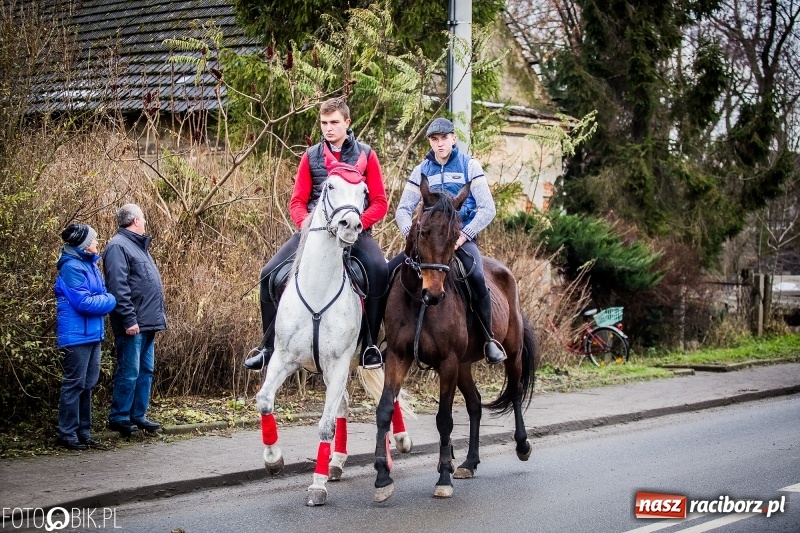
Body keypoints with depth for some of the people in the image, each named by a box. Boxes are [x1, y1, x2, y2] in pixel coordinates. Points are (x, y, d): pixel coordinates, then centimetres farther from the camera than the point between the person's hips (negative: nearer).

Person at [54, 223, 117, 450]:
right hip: (77, 335, -9)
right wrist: (109, 301, -8)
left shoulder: (89, 264, 12)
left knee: (87, 385, 13)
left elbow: (101, 295, 17)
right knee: (74, 385, -3)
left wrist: (106, 300, -4)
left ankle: (83, 432, 20)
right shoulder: (71, 267, -16)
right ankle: (67, 434, 3)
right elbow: (83, 303, -20)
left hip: (93, 334, 9)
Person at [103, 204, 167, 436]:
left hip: (147, 323, 10)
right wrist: (129, 319, -22)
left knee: (145, 371, 12)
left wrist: (159, 315, 18)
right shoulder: (118, 246, -12)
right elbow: (118, 287, -19)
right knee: (129, 372, -5)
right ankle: (119, 417, 3)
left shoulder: (138, 245, 19)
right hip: (134, 325, -10)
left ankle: (138, 416, 19)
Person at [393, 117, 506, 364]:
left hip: (462, 239, -4)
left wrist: (464, 235, -16)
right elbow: (403, 209, 7)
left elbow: (487, 209, -4)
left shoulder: (469, 166, 1)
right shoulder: (421, 171, 9)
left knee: (476, 277, -33)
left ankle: (490, 339, -20)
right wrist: (411, 233, -14)